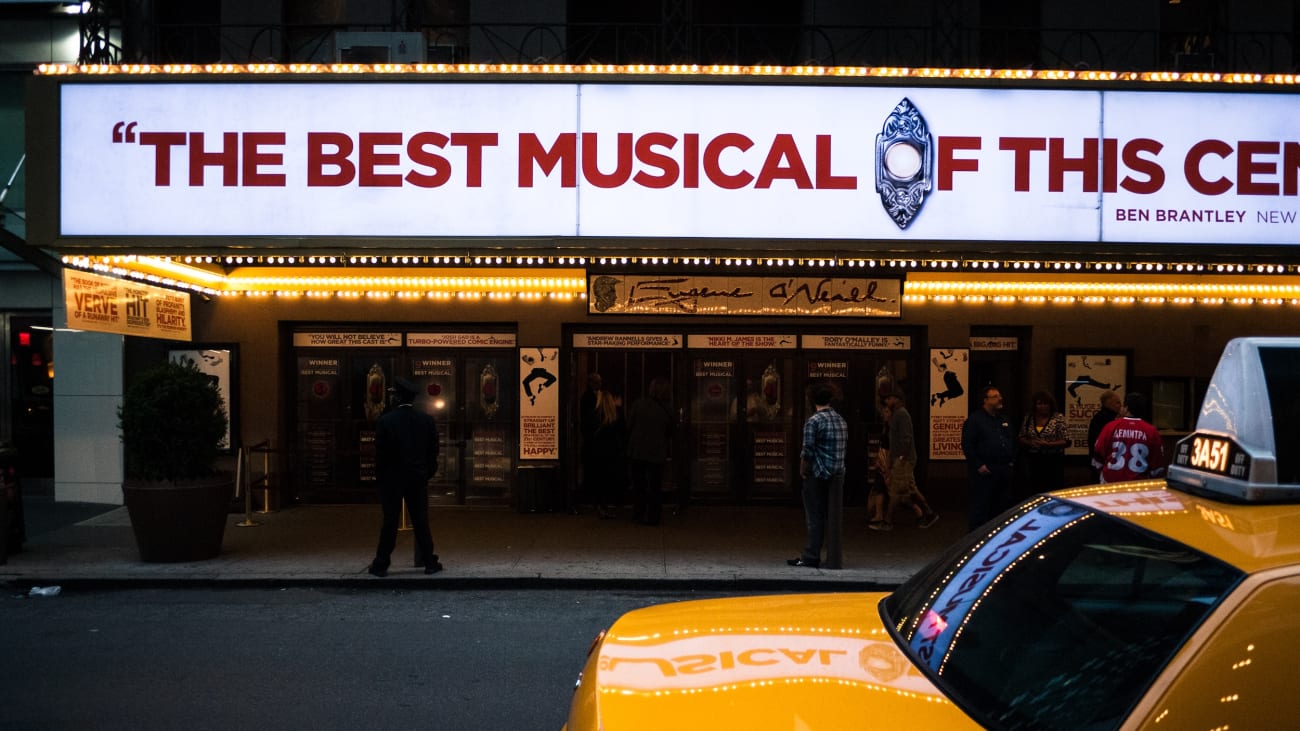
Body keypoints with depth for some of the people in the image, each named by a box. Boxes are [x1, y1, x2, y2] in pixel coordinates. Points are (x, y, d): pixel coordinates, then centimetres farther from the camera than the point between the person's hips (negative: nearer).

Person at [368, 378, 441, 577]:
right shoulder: (427, 420, -2)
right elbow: (433, 451, 2)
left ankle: (381, 564, 11)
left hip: (392, 479, -2)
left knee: (390, 522, 5)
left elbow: (380, 454, -7)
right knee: (421, 522, 8)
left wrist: (381, 477, 5)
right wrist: (428, 474, 12)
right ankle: (429, 562, 10)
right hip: (419, 478, 2)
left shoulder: (385, 421, -10)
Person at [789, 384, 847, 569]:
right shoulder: (841, 420, 10)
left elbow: (807, 451, -16)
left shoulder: (813, 421, -12)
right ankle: (833, 558, 13)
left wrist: (803, 472, -3)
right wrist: (837, 467, 16)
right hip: (838, 476, 6)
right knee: (834, 517, 9)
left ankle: (811, 557, 7)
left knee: (815, 518, 1)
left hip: (818, 476, -6)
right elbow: (844, 446, 11)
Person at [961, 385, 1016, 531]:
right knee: (981, 507, -4)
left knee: (1003, 505, 12)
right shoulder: (974, 419, -7)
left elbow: (1013, 442, 24)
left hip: (1004, 471, 7)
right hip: (985, 472, -7)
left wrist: (1012, 461, 12)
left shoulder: (1004, 420, 17)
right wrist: (979, 466, -15)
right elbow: (967, 445, -13)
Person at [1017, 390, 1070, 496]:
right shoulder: (1029, 417, 6)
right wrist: (1030, 442, -10)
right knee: (1034, 492, 5)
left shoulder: (1058, 418, -4)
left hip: (1053, 461, -3)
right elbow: (1021, 438, 11)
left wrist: (1048, 444, -18)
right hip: (1033, 461, 3)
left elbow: (1066, 441, -6)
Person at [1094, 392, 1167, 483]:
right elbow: (1158, 468, 0)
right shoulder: (1152, 431, -4)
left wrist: (1103, 472, 18)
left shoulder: (1111, 427, -6)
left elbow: (1098, 454, 1)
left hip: (1110, 481, 0)